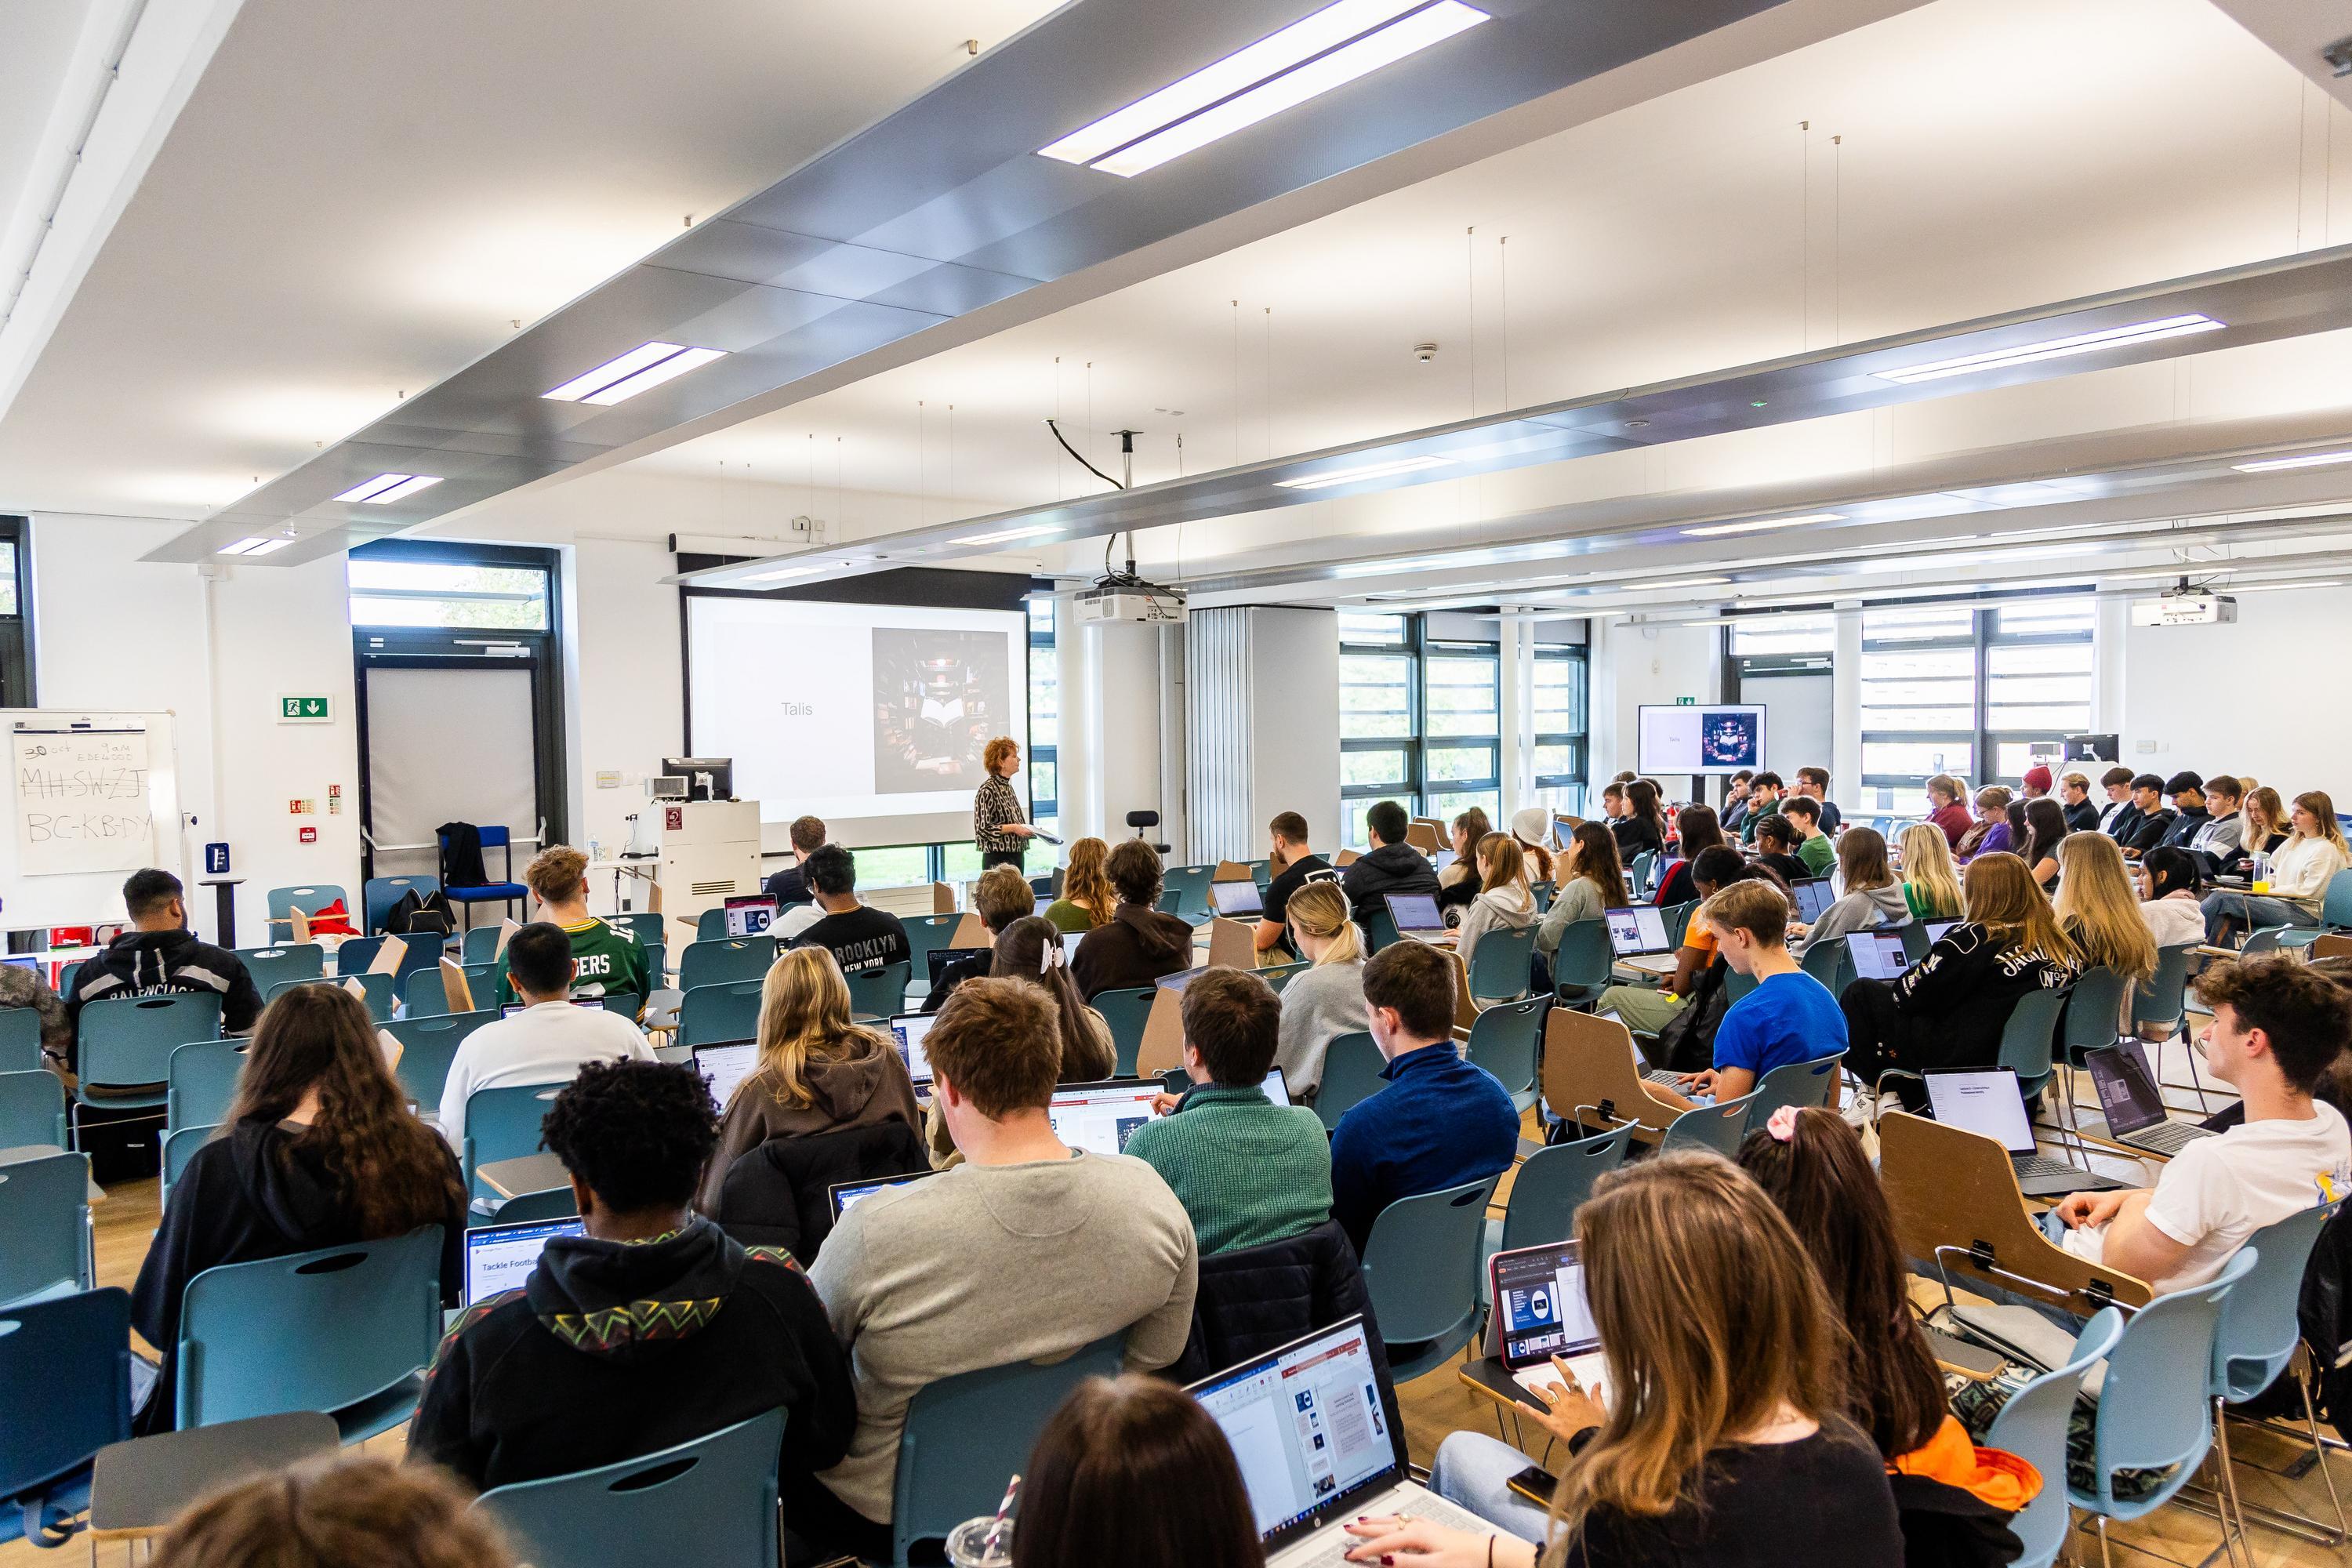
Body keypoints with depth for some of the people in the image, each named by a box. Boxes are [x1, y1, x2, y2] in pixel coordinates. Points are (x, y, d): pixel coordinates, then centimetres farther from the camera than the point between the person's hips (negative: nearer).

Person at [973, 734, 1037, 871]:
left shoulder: (1008, 786, 14)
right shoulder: (987, 790, -13)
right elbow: (982, 828, -18)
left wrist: (1027, 830, 10)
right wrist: (1013, 828, -19)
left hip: (1016, 856, 9)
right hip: (998, 859, -9)